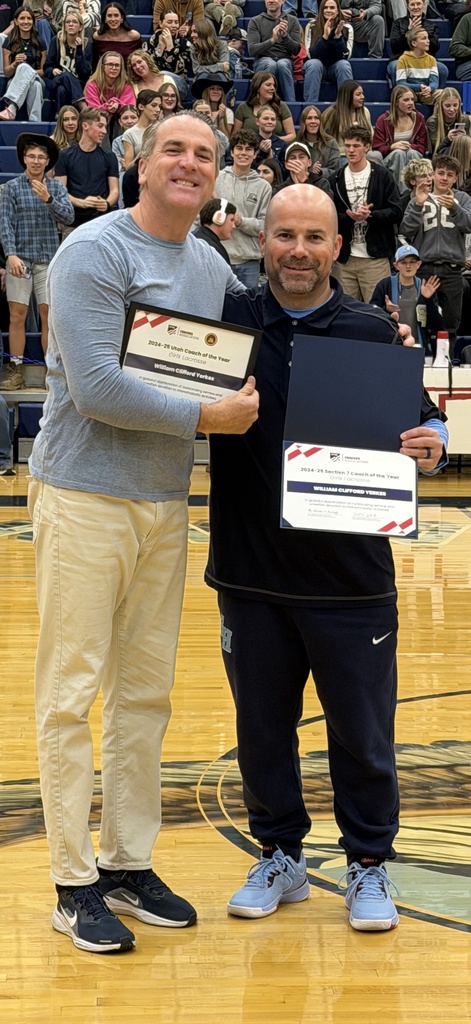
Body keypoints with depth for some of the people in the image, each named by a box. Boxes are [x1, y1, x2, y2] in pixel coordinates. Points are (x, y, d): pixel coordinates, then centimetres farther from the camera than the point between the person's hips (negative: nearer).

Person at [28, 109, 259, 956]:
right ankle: (74, 881, 7)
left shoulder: (212, 268, 10)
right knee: (72, 690, -1)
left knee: (146, 693, 11)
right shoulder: (94, 253, -11)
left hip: (166, 500, 7)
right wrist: (205, 417, -16)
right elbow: (96, 387, -19)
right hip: (85, 496, -7)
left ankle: (130, 865, 21)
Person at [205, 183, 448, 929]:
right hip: (250, 574, 1)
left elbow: (421, 420, 4)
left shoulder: (373, 332, 0)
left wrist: (431, 444, -18)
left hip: (351, 578, -1)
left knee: (362, 731, 8)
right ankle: (279, 855, 30)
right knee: (262, 727, 13)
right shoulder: (228, 322, 1)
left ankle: (369, 866, 24)